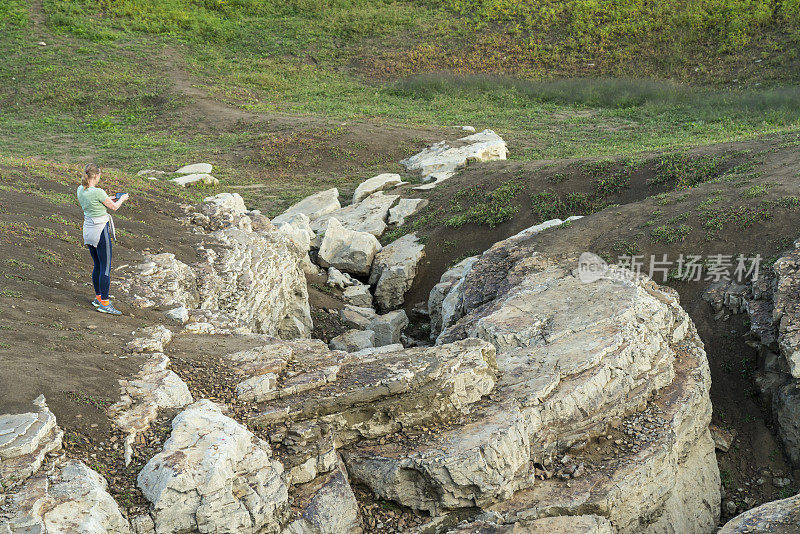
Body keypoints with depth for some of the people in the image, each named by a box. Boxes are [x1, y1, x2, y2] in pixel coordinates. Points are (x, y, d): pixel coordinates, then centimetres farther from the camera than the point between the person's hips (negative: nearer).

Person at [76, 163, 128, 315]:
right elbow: (114, 207, -6)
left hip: (88, 230, 8)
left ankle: (98, 297, 28)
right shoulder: (98, 192, -20)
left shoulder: (80, 190, 3)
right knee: (105, 268, -2)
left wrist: (111, 199, 21)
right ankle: (104, 304, 0)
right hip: (100, 231, -8)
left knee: (97, 266, 19)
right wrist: (122, 199, 14)